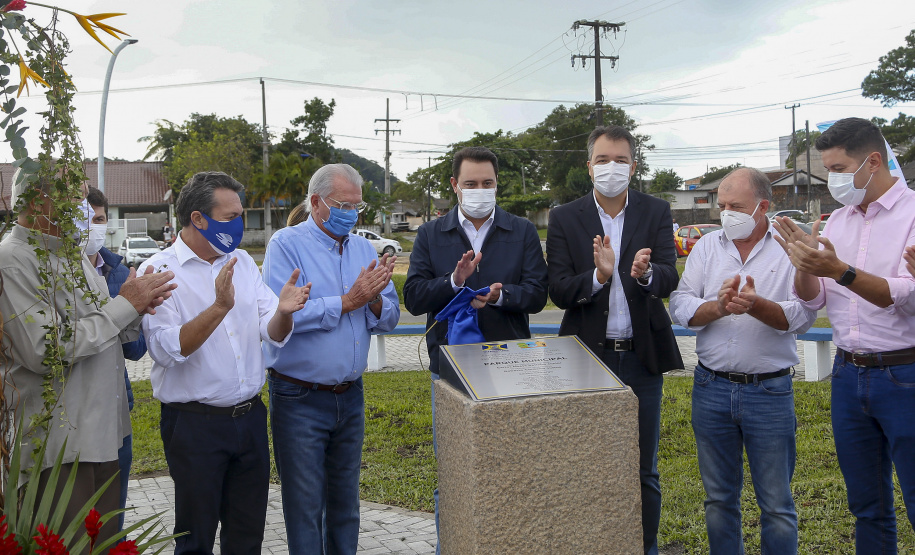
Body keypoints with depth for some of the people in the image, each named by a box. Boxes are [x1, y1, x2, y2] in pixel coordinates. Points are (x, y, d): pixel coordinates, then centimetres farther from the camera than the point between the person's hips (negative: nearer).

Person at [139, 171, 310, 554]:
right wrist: (219, 308, -29)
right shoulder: (159, 270, -8)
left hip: (250, 417, 5)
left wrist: (283, 311, -20)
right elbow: (166, 349, -19)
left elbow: (272, 335, 2)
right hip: (194, 423, -5)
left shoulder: (242, 261, 8)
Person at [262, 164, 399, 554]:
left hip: (350, 395, 6)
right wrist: (347, 302, -18)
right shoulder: (286, 244, -9)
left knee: (345, 503, 17)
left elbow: (388, 319, 7)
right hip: (300, 400, -5)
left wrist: (374, 300, -15)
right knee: (305, 507, 4)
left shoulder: (363, 248, 8)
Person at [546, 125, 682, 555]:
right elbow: (558, 291, -7)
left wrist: (646, 274, -32)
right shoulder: (565, 218, 0)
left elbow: (669, 279, -9)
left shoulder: (656, 212, 2)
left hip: (642, 357, 1)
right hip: (588, 356, 0)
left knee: (644, 471, 11)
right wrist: (597, 276, -26)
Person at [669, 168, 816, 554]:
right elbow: (680, 306, -2)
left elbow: (803, 315, -12)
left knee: (776, 505, 6)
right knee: (719, 499, 15)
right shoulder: (707, 247, 6)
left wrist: (757, 305, -29)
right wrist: (719, 307, -20)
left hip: (770, 391, -3)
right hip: (711, 388, 3)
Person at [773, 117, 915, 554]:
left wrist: (840, 271, -30)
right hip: (848, 374, 6)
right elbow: (812, 301, 8)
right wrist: (803, 266, -13)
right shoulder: (835, 222, 9)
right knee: (866, 505, 16)